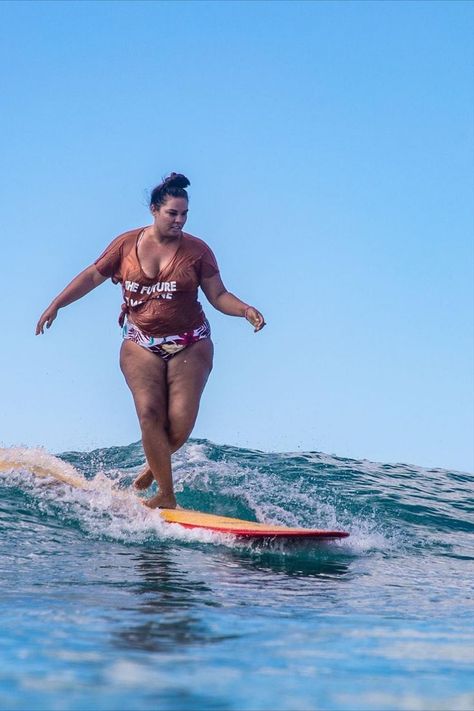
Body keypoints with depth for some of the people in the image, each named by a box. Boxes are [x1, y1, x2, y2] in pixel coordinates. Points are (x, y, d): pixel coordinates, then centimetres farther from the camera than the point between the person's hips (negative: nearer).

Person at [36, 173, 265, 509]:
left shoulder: (197, 250, -2)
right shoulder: (127, 243, 1)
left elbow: (219, 296, -2)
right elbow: (92, 276, 10)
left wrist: (246, 310, -20)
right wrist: (56, 305, 7)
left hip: (189, 346, 0)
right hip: (141, 345, 1)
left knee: (181, 421, -11)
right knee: (149, 411, -17)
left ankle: (155, 466, 21)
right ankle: (167, 496, -11)